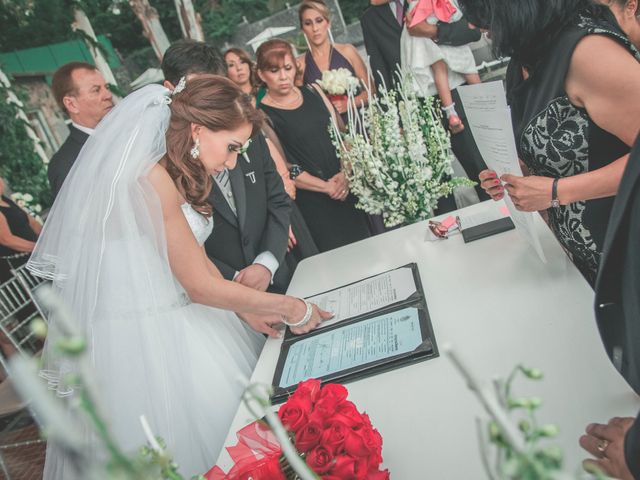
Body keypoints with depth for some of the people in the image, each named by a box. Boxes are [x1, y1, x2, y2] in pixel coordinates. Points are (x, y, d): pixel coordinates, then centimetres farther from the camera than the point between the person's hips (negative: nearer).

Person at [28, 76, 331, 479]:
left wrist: (246, 308, 2)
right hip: (143, 333, -9)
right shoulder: (152, 179, -24)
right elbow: (201, 285, -22)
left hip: (176, 316, 9)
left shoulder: (174, 173, 6)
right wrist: (293, 309, -13)